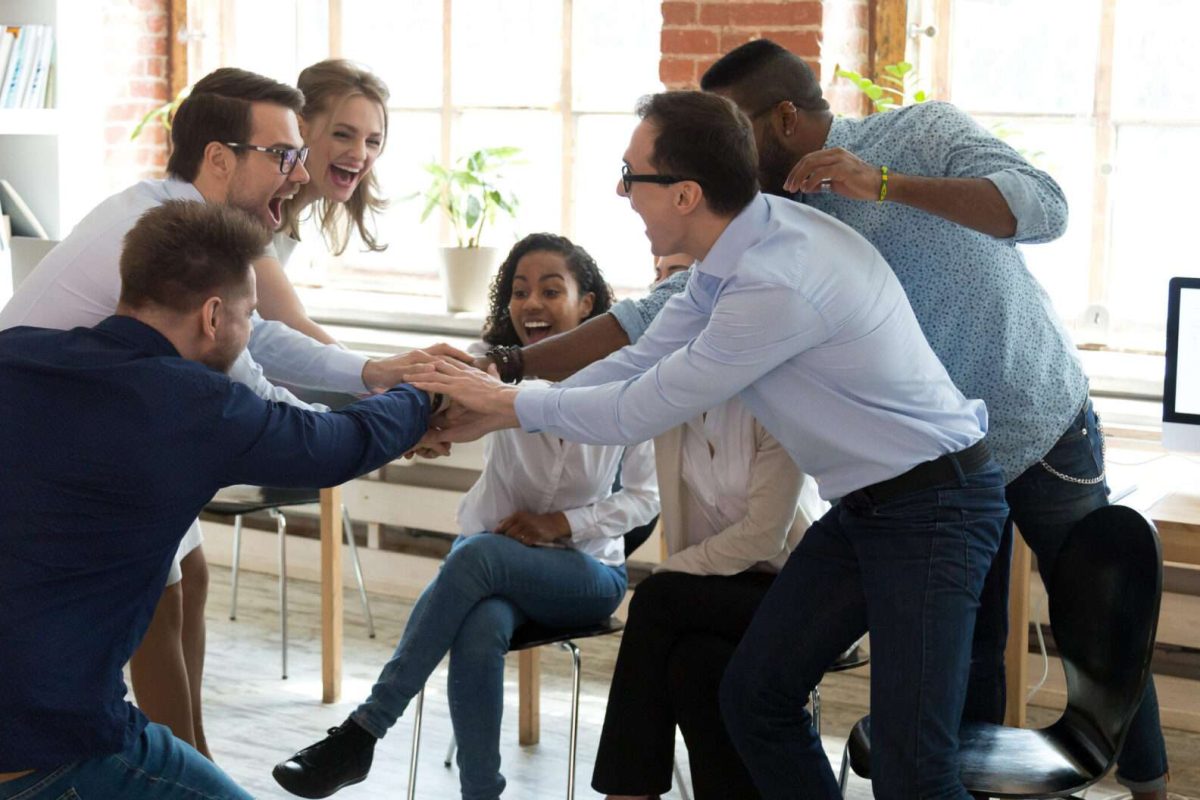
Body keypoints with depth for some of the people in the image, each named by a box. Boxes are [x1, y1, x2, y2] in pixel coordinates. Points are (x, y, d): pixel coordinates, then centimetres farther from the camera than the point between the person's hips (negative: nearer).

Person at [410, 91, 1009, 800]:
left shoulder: (778, 283, -29)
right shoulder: (735, 249, 0)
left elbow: (640, 412, -19)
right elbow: (640, 365, 9)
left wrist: (508, 404, -5)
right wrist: (492, 414, 7)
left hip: (933, 504, -9)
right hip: (861, 502, 10)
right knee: (753, 699, 10)